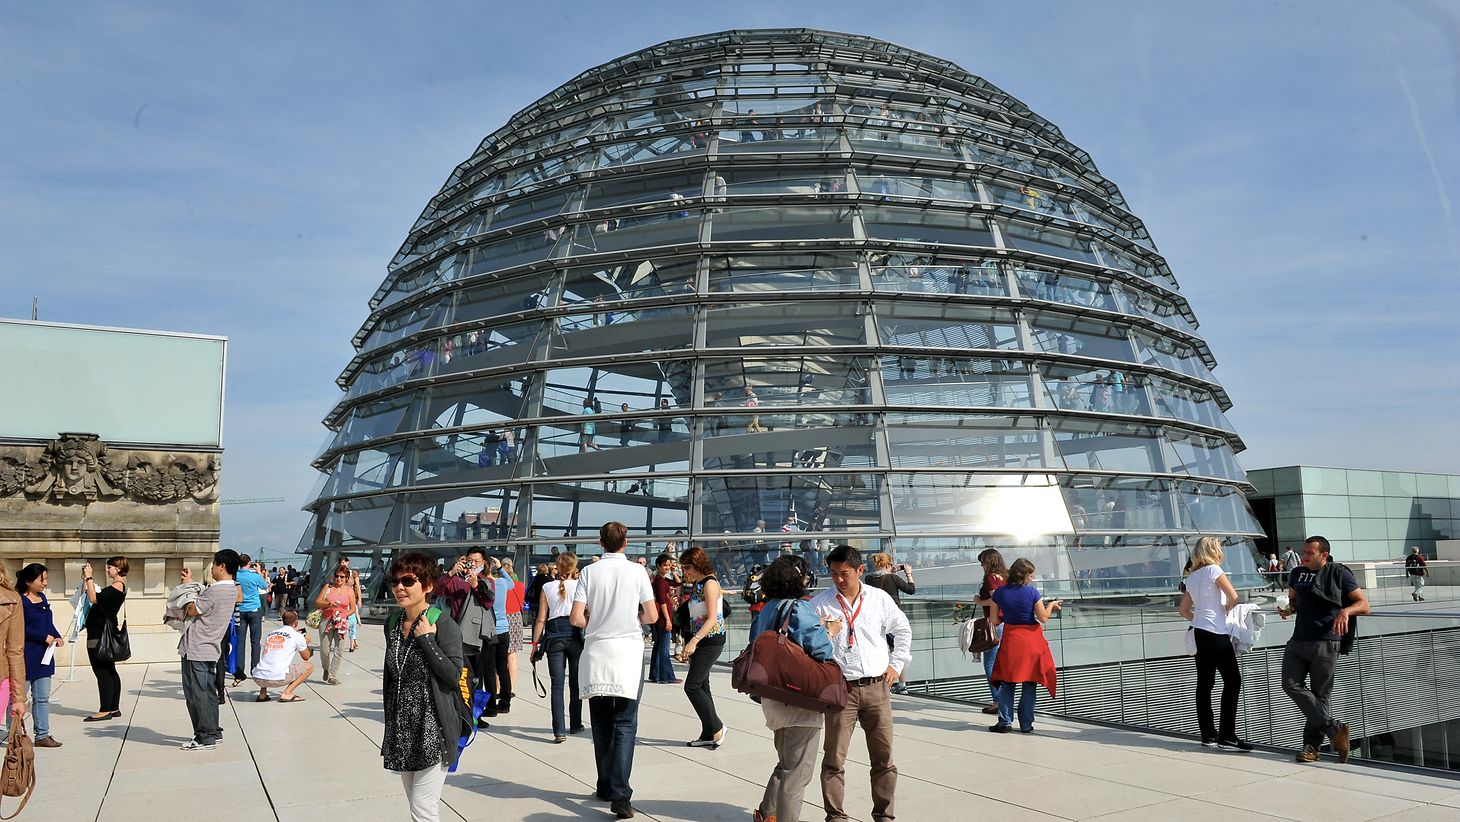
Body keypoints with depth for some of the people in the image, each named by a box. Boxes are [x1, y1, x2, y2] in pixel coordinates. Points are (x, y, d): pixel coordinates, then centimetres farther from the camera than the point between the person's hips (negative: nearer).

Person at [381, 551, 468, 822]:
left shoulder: (444, 626, -13)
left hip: (433, 731, -7)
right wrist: (390, 726, 19)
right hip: (402, 729, 7)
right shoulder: (393, 624, 6)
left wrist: (426, 639, -21)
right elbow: (391, 675, 16)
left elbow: (454, 676, -19)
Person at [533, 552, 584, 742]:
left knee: (557, 684, -1)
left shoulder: (547, 588, 5)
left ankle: (559, 730, -10)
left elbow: (541, 619, 4)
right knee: (576, 683, 14)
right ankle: (575, 725, 24)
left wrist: (535, 643, 9)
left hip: (554, 636, 0)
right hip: (576, 635, 0)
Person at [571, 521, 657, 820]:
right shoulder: (636, 572, -2)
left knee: (602, 724, 13)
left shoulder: (589, 572, -1)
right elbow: (651, 616, -2)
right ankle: (619, 794, -12)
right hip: (628, 651, -1)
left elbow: (576, 618, -6)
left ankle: (606, 787, 21)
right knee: (625, 725, -1)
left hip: (597, 652, 1)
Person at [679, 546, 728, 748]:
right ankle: (709, 735, 15)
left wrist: (694, 641, -28)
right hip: (698, 640, 9)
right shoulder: (696, 584, 13)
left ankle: (717, 728, -2)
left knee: (692, 686, -12)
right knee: (701, 687, 9)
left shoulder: (710, 584, -14)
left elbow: (712, 618, -21)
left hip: (711, 640, -9)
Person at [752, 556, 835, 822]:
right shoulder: (799, 608, -17)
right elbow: (820, 649, -24)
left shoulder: (766, 610, 8)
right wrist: (831, 631, -6)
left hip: (772, 697, 8)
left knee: (786, 764, 25)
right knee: (798, 770, 3)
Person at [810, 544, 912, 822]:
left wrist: (896, 664, 11)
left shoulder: (879, 598, 5)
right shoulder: (820, 603, -2)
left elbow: (903, 630, 18)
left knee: (883, 757, 8)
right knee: (834, 758, -1)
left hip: (877, 687, 2)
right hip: (840, 689, -2)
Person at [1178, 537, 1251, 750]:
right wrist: (1226, 609, 6)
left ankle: (1208, 735, 11)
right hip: (1216, 633, -8)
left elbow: (1184, 610, 18)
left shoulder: (1192, 577, 15)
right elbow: (1234, 597, -12)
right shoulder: (1213, 570, -7)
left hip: (1199, 634, 8)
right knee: (1233, 680, -4)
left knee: (1204, 683, 8)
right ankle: (1227, 736, -7)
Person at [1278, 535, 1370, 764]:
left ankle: (1312, 745, 9)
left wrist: (1346, 611, -19)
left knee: (1319, 694, -1)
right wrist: (1288, 609, 4)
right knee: (1291, 685, -10)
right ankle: (1334, 728, -3)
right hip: (1298, 640, 5)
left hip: (1325, 643, -5)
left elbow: (1364, 605, 2)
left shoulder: (1338, 573, 0)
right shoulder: (1297, 573, 13)